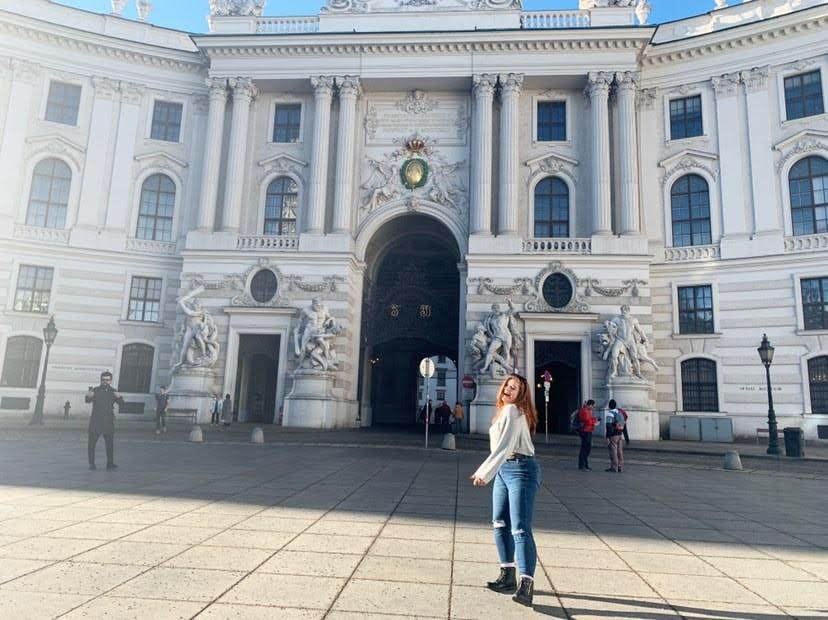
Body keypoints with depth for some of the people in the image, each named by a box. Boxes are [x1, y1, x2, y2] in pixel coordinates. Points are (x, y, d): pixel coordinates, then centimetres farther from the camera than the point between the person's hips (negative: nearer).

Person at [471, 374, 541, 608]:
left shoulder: (512, 411, -12)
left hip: (520, 470, -10)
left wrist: (484, 472, -27)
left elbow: (504, 446, -22)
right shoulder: (506, 411, 17)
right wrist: (486, 472, 20)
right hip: (503, 470, 10)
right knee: (500, 524, 11)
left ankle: (526, 585, -19)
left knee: (520, 528, -16)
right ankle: (508, 576, 20)